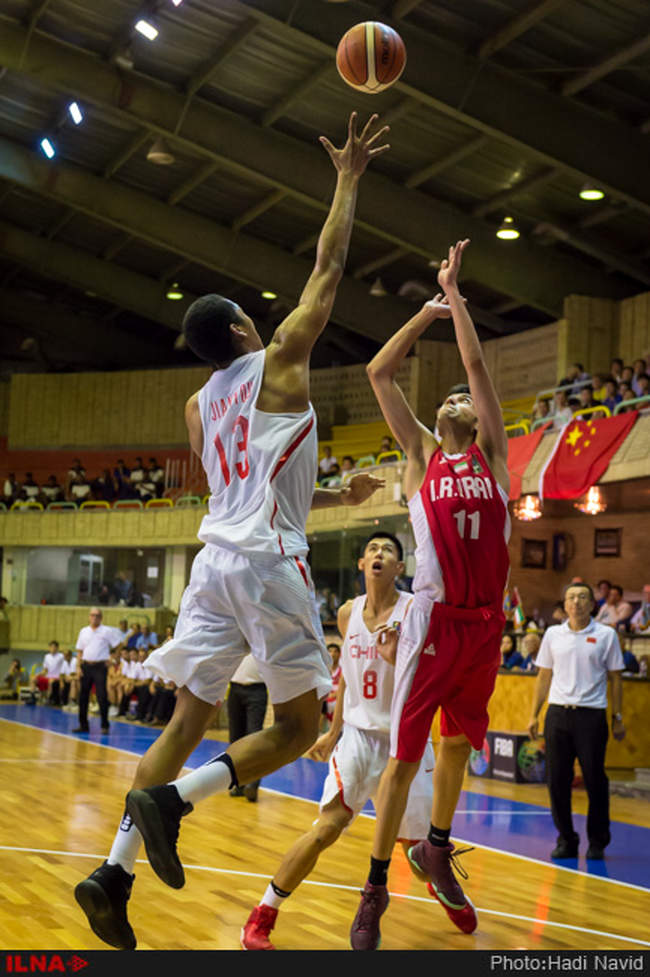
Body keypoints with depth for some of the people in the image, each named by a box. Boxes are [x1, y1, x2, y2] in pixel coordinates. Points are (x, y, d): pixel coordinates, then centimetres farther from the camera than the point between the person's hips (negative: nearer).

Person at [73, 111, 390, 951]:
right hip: (269, 563, -6)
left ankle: (113, 870, -3)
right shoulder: (277, 361, 2)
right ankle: (171, 798, -17)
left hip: (216, 558, 7)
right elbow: (329, 266, 5)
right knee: (298, 725, 2)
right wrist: (348, 178, 13)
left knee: (189, 718, 7)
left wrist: (336, 495, 37)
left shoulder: (198, 406, 19)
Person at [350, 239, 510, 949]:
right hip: (435, 619, -3)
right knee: (405, 753, -3)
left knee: (458, 741, 16)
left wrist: (455, 292, 8)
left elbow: (477, 364, 5)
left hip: (486, 620, 3)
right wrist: (431, 308, 11)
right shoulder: (421, 455, 9)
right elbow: (379, 374, 6)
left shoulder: (492, 455, 12)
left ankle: (437, 849, 36)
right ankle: (375, 889, 5)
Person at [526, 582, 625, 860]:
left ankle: (597, 842, 14)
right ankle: (566, 840, 15)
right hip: (558, 713, 3)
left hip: (592, 715, -2)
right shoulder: (553, 634, 9)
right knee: (557, 780, 2)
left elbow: (615, 678, 6)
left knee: (595, 780, -1)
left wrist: (617, 718, 2)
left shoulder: (606, 635, 2)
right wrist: (534, 715, 10)